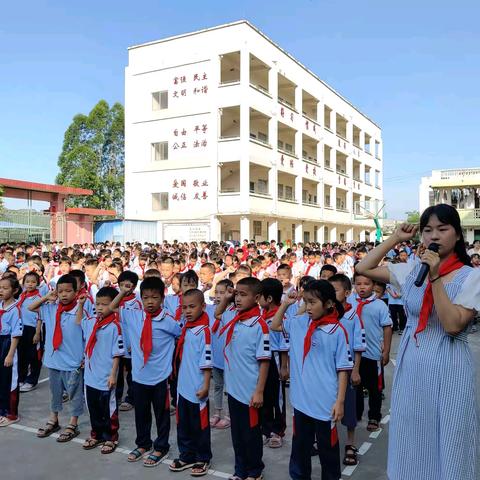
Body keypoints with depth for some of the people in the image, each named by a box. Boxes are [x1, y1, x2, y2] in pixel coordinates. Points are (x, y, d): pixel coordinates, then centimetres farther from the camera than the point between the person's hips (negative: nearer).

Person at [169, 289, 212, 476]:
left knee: (200, 425, 8)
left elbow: (206, 362, -17)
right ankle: (187, 456, 32)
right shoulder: (185, 329, 6)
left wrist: (205, 386, -18)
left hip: (197, 388, -7)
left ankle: (203, 459, 23)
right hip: (183, 386, 7)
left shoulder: (204, 330, -16)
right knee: (183, 424, 17)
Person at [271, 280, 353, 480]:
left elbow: (343, 369, -10)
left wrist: (340, 401, -11)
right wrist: (285, 303, 1)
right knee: (300, 444, 21)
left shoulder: (336, 331, -13)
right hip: (301, 400, 5)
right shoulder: (300, 322, 0)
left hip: (325, 403, -4)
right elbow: (275, 326, 14)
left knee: (327, 447, 14)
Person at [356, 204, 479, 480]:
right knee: (412, 446, 15)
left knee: (447, 448, 7)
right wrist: (395, 239, 4)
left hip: (448, 369, -4)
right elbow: (364, 269, 6)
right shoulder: (412, 271, 4)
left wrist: (435, 278, -22)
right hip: (410, 367, 4)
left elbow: (453, 325, -18)